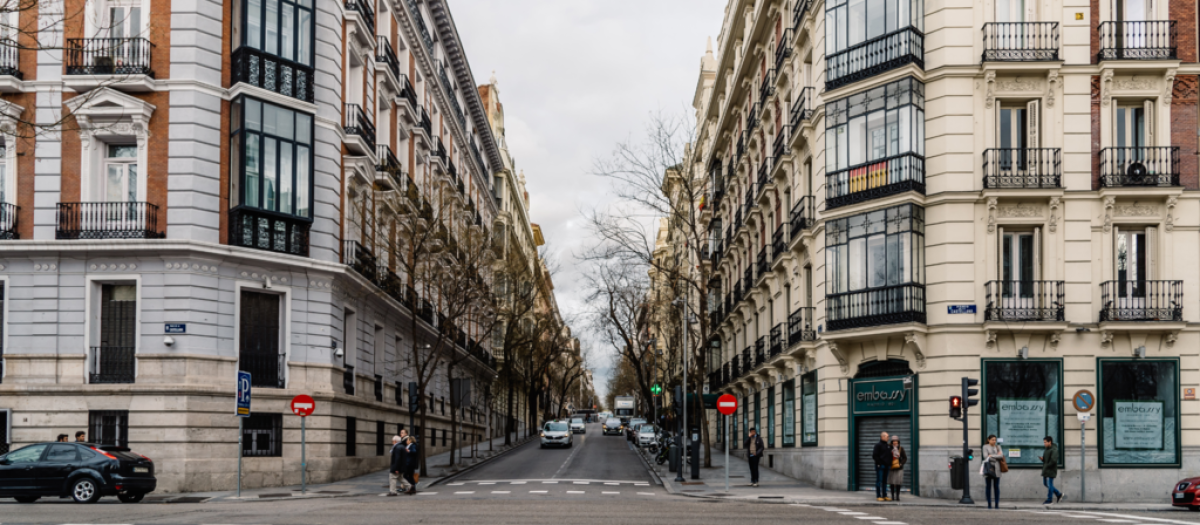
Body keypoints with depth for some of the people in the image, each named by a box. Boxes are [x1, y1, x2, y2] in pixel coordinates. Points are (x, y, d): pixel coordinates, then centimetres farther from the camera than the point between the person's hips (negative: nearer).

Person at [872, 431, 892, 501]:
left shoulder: (888, 446, 16)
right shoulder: (878, 445, -7)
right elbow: (874, 455, -11)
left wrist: (890, 464, 11)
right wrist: (879, 463, -16)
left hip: (886, 467, 7)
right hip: (880, 466, -7)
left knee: (885, 481, 9)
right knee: (879, 481, -5)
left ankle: (885, 496, 13)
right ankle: (878, 496, -4)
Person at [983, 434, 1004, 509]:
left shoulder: (998, 447, 12)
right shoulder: (985, 447, 3)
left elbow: (1001, 455, -5)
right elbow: (986, 457, -10)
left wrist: (991, 456, -10)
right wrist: (997, 457, -6)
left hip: (996, 469, 2)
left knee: (996, 487, 0)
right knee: (988, 486, -1)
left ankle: (997, 504, 1)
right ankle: (989, 504, 2)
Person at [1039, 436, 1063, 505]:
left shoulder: (1054, 450, -14)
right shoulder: (1047, 449, 15)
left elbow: (1053, 460, -23)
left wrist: (1047, 465, -17)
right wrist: (1042, 458, 1)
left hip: (1051, 470, -10)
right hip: (1046, 470, 10)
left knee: (1049, 484, -4)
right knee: (1046, 483, 13)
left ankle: (1049, 500, 3)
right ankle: (1059, 495, 26)